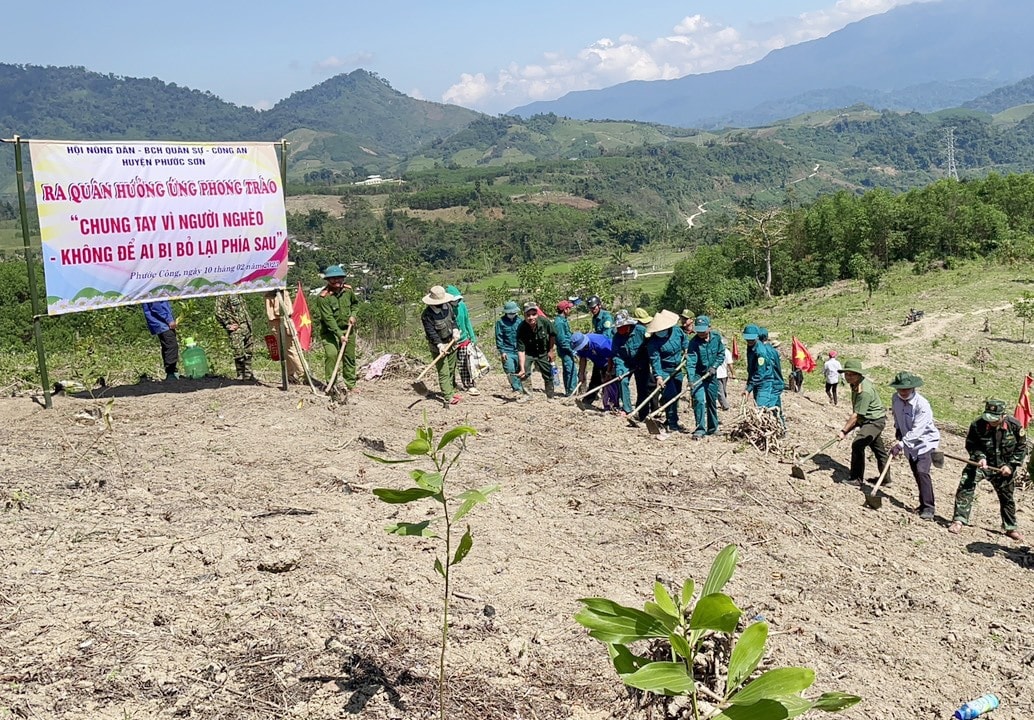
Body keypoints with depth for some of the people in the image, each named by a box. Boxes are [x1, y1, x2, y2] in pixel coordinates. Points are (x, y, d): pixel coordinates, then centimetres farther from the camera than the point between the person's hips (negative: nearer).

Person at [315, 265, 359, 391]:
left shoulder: (348, 290, 0)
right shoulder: (323, 297, -18)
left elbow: (355, 303, 22)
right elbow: (328, 318, -22)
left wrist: (353, 315, 4)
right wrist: (339, 334, -26)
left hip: (347, 329, 5)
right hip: (330, 332, -5)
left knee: (350, 357, 9)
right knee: (331, 355, -21)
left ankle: (350, 384, 21)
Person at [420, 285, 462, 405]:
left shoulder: (447, 306, 0)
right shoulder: (427, 315, -21)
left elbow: (453, 319, 12)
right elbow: (431, 332, -24)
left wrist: (455, 330, -7)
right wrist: (439, 345, -32)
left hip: (451, 343, 7)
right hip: (438, 347, -7)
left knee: (452, 370, 17)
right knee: (443, 373, -8)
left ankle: (452, 391, 29)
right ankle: (448, 397, -9)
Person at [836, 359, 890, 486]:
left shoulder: (864, 391, -29)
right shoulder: (856, 384, 2)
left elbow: (856, 415, -28)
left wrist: (844, 431, -24)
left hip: (875, 421, -10)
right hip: (869, 420, 10)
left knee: (857, 445, -22)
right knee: (879, 449, 19)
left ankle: (857, 478, -12)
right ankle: (886, 479, 32)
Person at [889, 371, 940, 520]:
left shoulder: (922, 405, -27)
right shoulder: (896, 398, -7)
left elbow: (916, 431, -31)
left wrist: (901, 444, -36)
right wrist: (898, 429, 9)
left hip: (925, 441, -7)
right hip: (909, 443, 7)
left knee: (922, 472, -20)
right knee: (916, 473, 11)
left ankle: (928, 508, -17)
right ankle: (925, 504, 23)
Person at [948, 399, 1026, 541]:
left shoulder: (1015, 425, -18)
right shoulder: (977, 425, -22)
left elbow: (1021, 448, -4)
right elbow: (970, 445, -7)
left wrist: (1011, 465, -11)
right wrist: (980, 457, -25)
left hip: (1004, 467, 1)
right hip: (981, 462, -1)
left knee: (1007, 497, 15)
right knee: (965, 486, -21)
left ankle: (1010, 528, 34)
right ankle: (959, 520, -17)